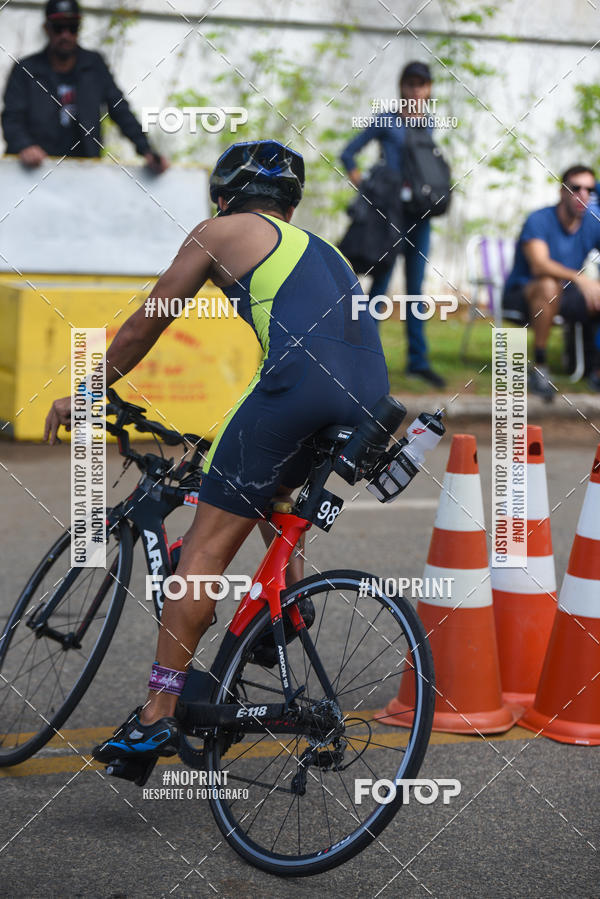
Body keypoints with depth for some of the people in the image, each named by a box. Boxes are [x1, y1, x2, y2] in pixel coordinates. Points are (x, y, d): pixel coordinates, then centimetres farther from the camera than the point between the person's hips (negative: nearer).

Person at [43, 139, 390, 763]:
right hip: (370, 397, 7)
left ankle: (159, 713, -7)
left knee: (206, 545, -3)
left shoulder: (219, 232, 19)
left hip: (301, 380, -7)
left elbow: (142, 328, 22)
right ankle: (289, 586, 25)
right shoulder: (318, 249, 36)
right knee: (262, 476, 36)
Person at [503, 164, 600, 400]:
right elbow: (539, 265, -33)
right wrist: (579, 278, -49)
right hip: (521, 295, -6)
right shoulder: (539, 221, -17)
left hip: (564, 297, 6)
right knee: (549, 285, -38)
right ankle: (539, 367, -30)